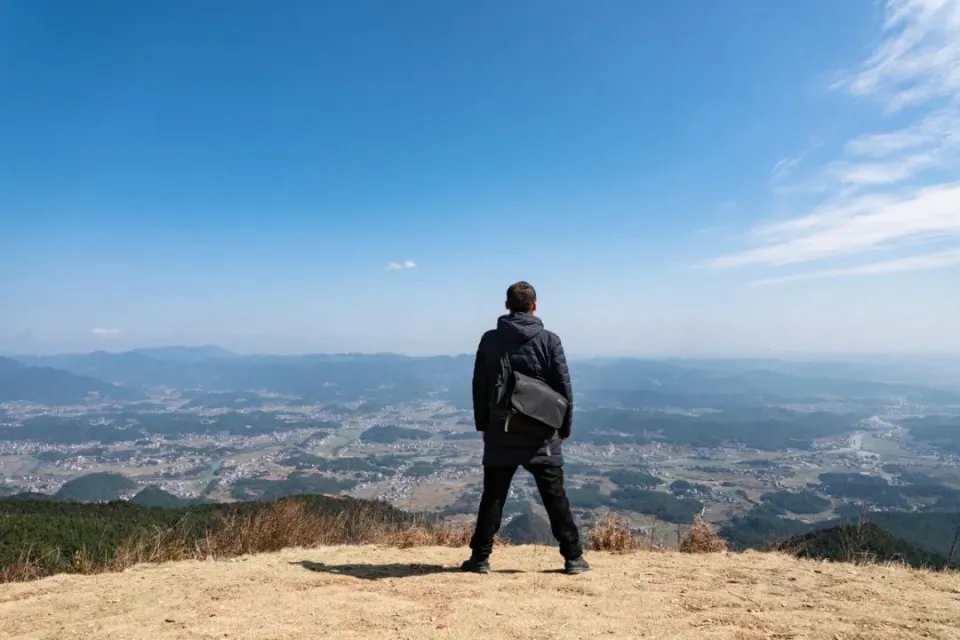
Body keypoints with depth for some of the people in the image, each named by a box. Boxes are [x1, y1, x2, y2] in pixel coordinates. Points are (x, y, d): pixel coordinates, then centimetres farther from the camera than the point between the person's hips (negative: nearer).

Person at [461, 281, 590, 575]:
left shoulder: (490, 340, 0)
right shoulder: (549, 340, -5)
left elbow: (479, 387, 4)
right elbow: (563, 387, -3)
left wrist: (483, 425, 13)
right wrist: (565, 427, 8)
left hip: (500, 432, 1)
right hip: (540, 433, -1)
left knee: (493, 497, 10)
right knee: (555, 498, 9)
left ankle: (480, 557, 13)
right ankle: (573, 557, 16)